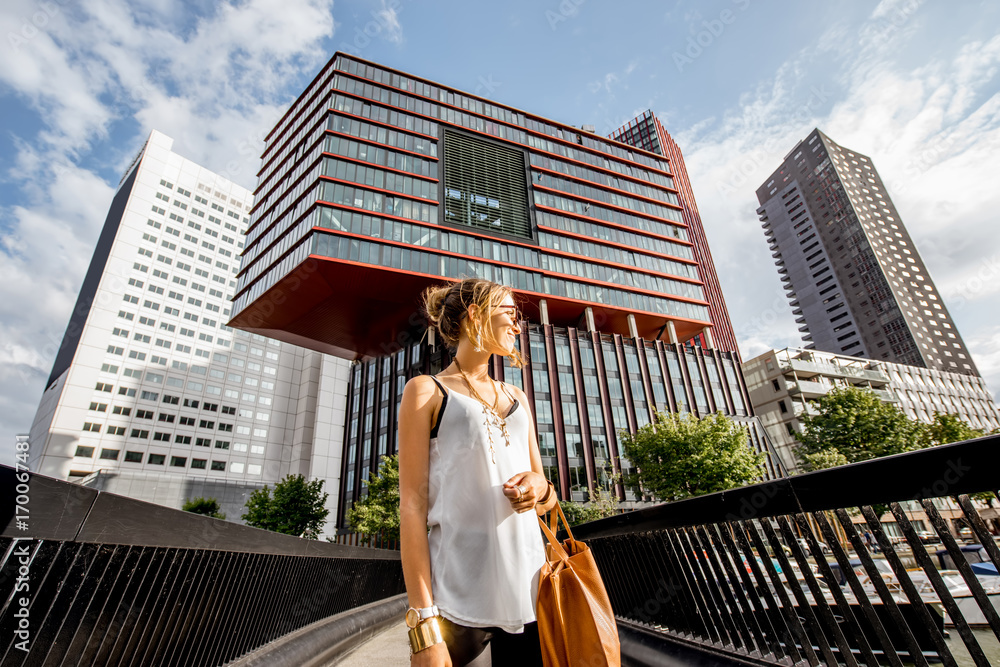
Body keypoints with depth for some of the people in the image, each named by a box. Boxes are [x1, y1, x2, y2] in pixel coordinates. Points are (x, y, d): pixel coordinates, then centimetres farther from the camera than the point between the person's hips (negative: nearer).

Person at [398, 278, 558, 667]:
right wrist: (424, 623, -14)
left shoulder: (517, 399, 15)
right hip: (459, 595, -4)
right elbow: (412, 504, -8)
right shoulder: (428, 391, -1)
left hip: (528, 588, 5)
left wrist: (540, 488, -7)